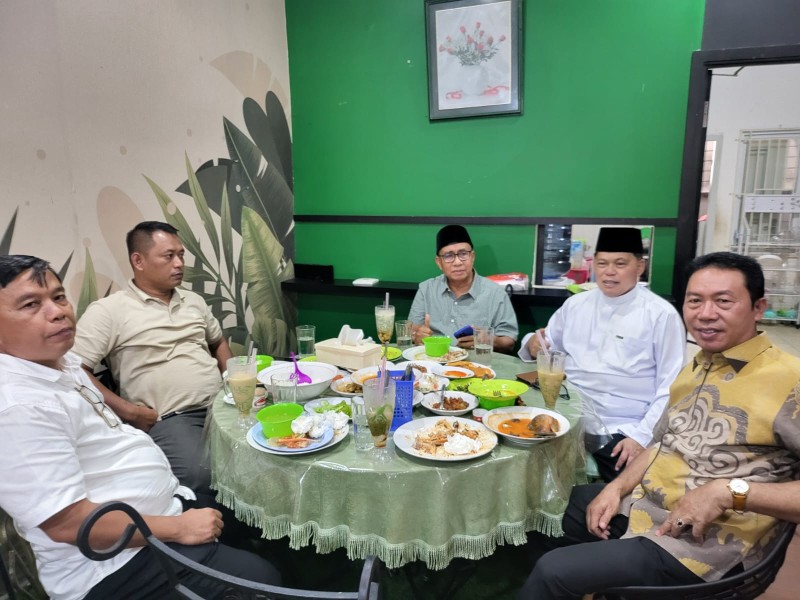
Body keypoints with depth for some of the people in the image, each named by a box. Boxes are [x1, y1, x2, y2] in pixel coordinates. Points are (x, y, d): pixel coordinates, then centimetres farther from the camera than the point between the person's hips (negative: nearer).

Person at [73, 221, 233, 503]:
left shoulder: (194, 301, 17)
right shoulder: (108, 310, -3)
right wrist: (128, 411, -12)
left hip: (222, 405, 7)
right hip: (171, 418, -6)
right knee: (200, 476, -34)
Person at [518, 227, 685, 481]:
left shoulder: (662, 315, -4)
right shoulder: (575, 304, 10)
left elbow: (670, 389, -5)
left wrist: (642, 437, -13)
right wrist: (533, 344, -5)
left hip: (620, 432, -4)